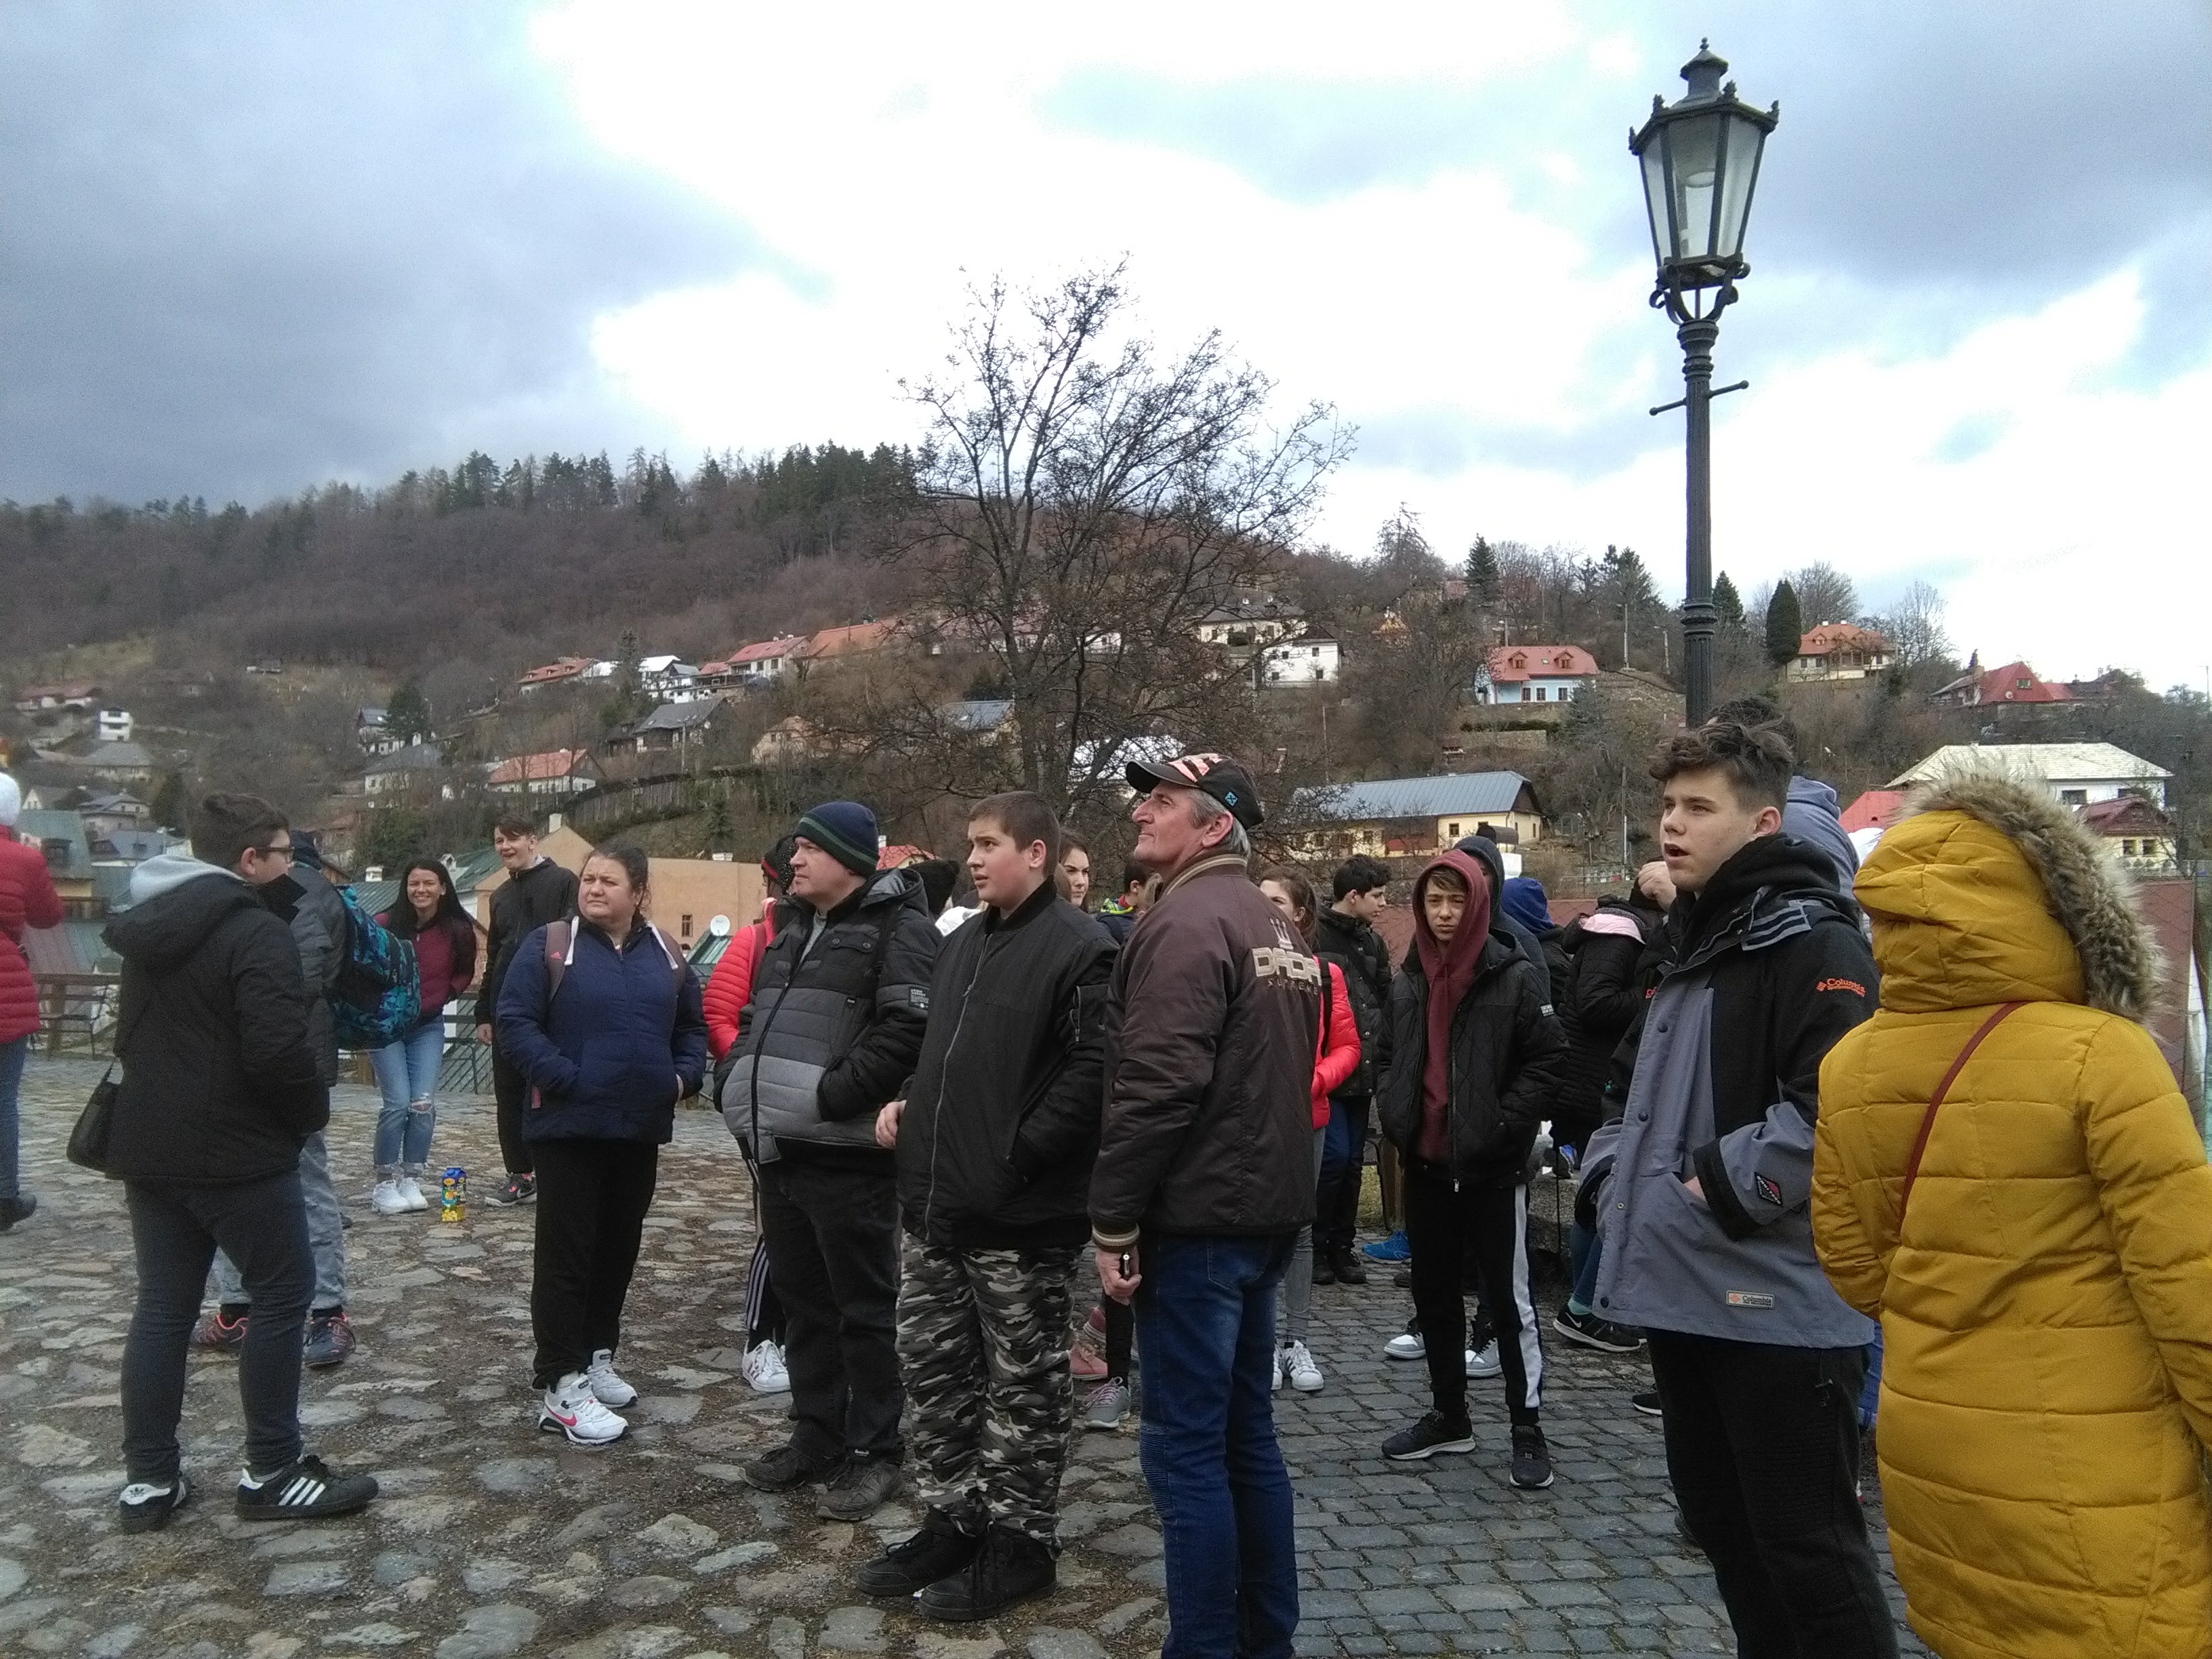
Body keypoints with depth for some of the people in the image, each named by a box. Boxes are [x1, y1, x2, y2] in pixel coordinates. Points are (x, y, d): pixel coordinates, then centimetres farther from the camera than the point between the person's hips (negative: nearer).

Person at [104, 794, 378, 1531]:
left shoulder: (146, 927, 12)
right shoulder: (256, 932, -17)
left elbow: (131, 1035, 20)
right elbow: (278, 1051, -24)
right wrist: (314, 1111, -6)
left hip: (149, 1147, 9)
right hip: (237, 1152, -8)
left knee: (162, 1309, 14)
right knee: (282, 1296, 3)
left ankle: (148, 1481, 19)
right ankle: (272, 1474, 9)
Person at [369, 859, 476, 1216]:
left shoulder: (458, 930, -5)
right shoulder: (385, 925, -12)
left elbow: (465, 972, 10)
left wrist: (440, 996, -3)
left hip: (428, 1026, 2)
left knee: (423, 1104, -4)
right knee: (398, 1103, -10)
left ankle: (411, 1182, 9)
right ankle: (386, 1184, 4)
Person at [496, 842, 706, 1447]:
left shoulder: (666, 954, 8)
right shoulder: (548, 945, -5)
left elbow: (693, 1026, 16)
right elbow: (515, 1021, -10)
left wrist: (685, 1075, -1)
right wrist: (563, 1078, -19)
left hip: (640, 1128, 5)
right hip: (568, 1126, -5)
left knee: (619, 1248, 14)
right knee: (566, 1252, -1)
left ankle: (597, 1357, 29)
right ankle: (561, 1383, 6)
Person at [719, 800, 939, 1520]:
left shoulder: (899, 930, -10)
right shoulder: (794, 933, 18)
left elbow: (907, 1029, -22)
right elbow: (752, 1019, 25)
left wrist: (832, 1096, -23)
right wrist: (743, 1088, 9)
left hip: (847, 1156, -9)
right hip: (781, 1149, 9)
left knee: (863, 1308, 2)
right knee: (802, 1300, 17)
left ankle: (874, 1452, 14)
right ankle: (817, 1434, 31)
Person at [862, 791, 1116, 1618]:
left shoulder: (1079, 949, -13)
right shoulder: (962, 943, 15)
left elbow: (1091, 1071, -20)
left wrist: (1018, 1157, -20)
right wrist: (909, 1103, 10)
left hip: (1019, 1212, -8)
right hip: (935, 1202, 9)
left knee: (1023, 1384, 7)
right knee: (933, 1365, 16)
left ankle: (1020, 1540, 22)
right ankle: (953, 1520, 32)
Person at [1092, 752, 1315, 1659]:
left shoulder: (1186, 924, -15)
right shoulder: (1274, 927, 16)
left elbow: (1156, 1088, -23)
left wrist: (1113, 1218, -17)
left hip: (1196, 1218, -10)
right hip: (1263, 1210, 10)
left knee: (1185, 1447, 0)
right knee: (1245, 1433, 17)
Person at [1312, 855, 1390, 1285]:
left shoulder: (1373, 944, 14)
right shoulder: (1314, 939, -10)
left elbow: (1385, 1006, 17)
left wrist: (1384, 1062, 9)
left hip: (1362, 1071, 7)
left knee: (1353, 1161, 11)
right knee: (1335, 1156, -10)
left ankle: (1342, 1247, 22)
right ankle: (1315, 1245, 7)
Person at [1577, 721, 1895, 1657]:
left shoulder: (1812, 943, -12)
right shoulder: (1688, 945, 16)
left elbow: (1838, 1104, -27)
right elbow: (1632, 1089, 25)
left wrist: (1721, 1188, -19)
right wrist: (1611, 1181, 10)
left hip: (1778, 1302, -9)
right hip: (1685, 1291, 9)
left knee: (1807, 1545, 2)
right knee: (1721, 1524, 20)